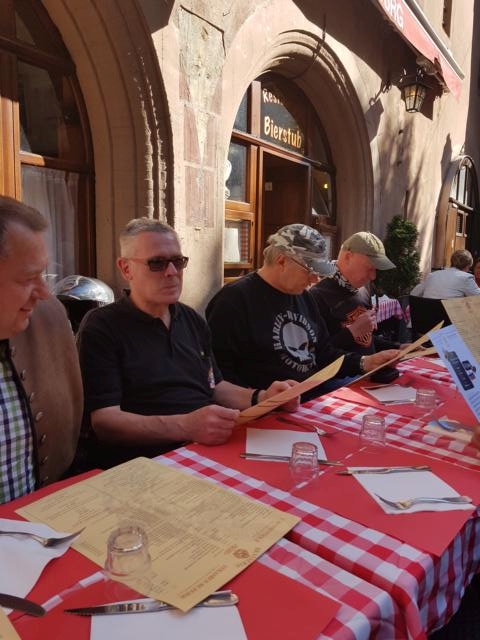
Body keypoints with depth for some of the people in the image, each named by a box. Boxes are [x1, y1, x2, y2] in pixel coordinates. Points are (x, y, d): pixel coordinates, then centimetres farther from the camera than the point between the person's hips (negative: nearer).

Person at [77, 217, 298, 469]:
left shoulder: (193, 320, 15)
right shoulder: (101, 327, -6)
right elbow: (104, 421, -13)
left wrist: (260, 398, 3)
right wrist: (184, 427, -28)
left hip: (211, 449, 7)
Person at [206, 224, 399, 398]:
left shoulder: (304, 297, 15)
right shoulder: (235, 299, -13)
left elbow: (323, 353, 21)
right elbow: (218, 371, -18)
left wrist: (364, 362, 7)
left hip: (315, 402, 8)